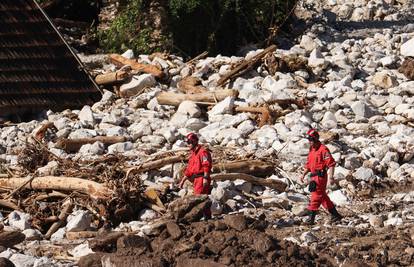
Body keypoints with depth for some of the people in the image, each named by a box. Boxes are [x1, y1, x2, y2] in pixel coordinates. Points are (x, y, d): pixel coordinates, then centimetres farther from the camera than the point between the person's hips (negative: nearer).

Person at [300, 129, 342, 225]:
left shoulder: (323, 149, -13)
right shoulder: (312, 150, 15)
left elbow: (331, 164, -17)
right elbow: (308, 164, 24)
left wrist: (331, 177, -23)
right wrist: (304, 175, 15)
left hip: (321, 176, -10)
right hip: (314, 176, 10)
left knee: (316, 196, -9)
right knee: (323, 197, 14)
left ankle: (311, 218, -9)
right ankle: (336, 215, 23)